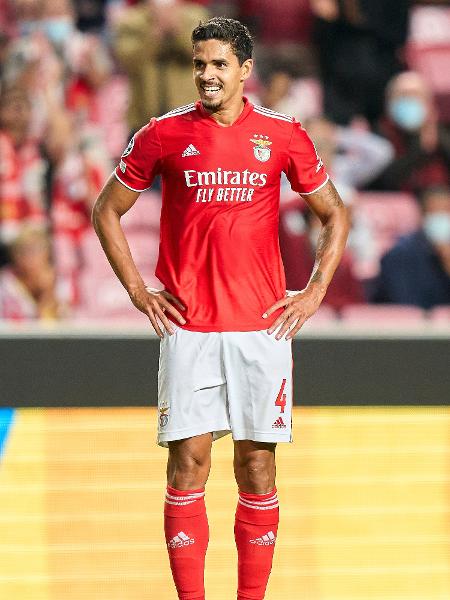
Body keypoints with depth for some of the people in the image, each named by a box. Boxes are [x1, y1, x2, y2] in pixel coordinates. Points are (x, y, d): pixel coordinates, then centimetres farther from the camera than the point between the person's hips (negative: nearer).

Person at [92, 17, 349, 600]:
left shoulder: (283, 135, 3)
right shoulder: (164, 134, 1)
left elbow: (334, 215, 14)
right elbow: (107, 210, 11)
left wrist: (314, 294, 5)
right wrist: (137, 291, 4)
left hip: (262, 326, 1)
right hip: (187, 328, -1)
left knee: (257, 464, 3)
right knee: (188, 464, -4)